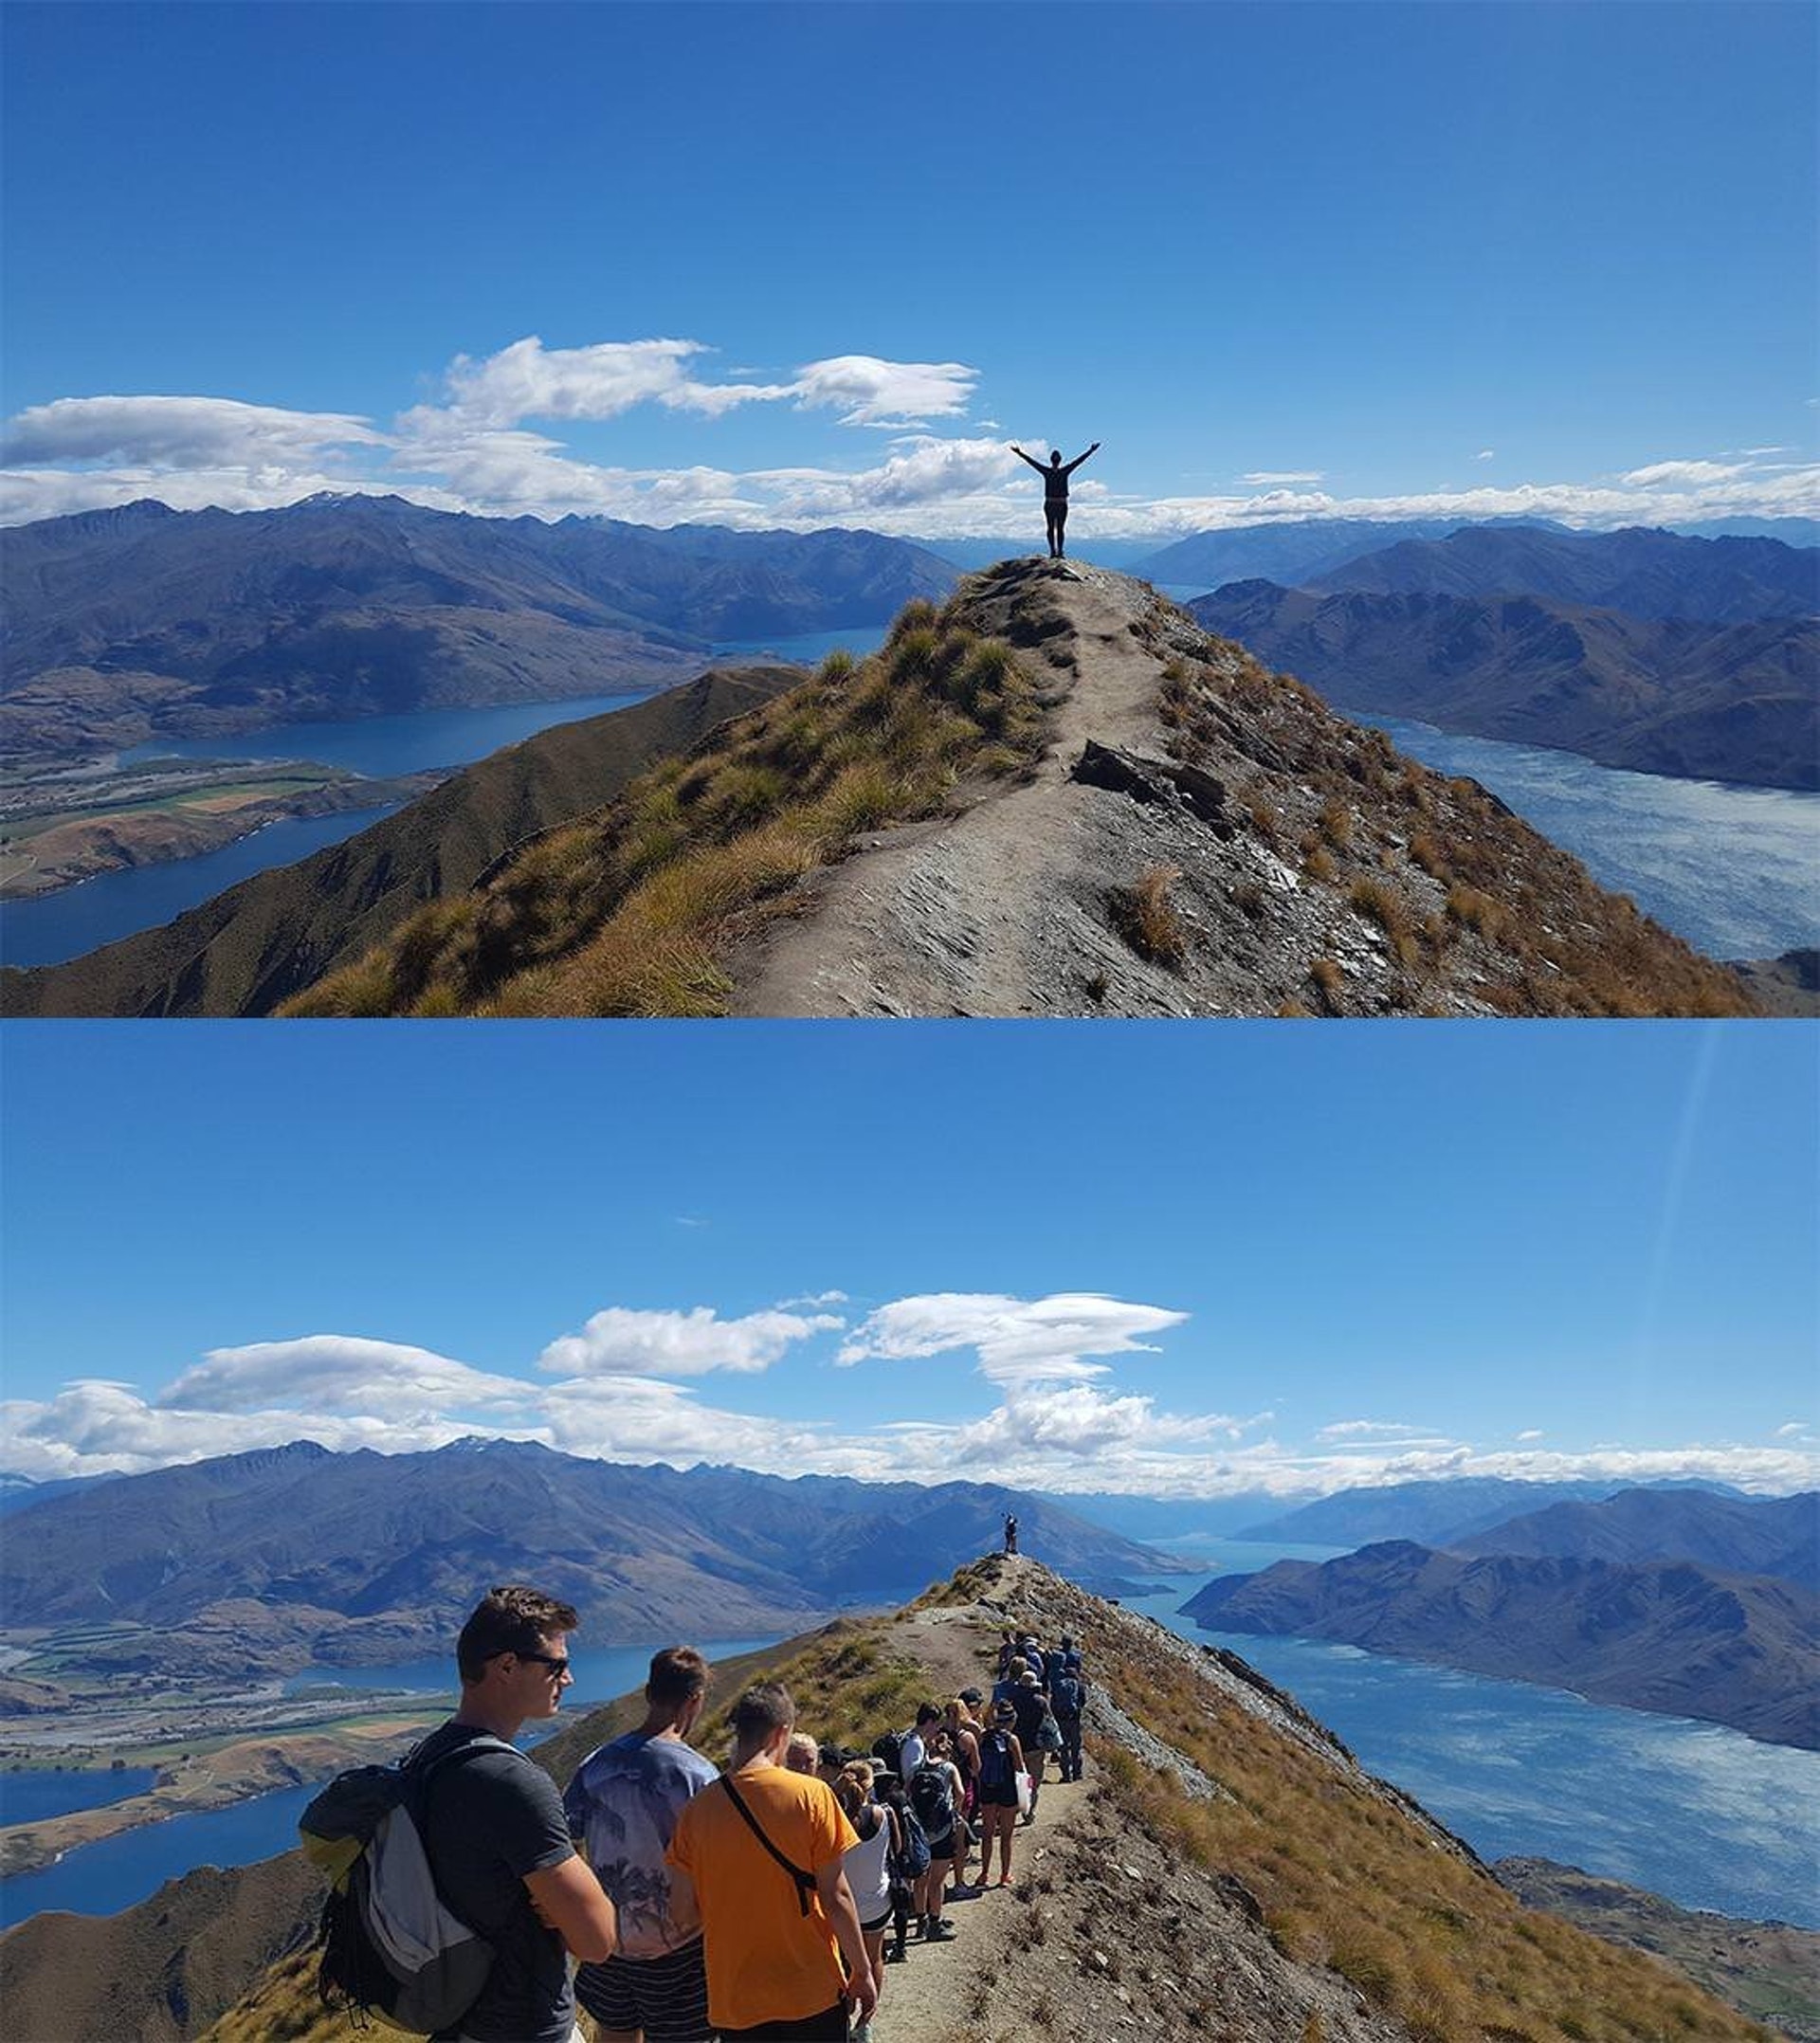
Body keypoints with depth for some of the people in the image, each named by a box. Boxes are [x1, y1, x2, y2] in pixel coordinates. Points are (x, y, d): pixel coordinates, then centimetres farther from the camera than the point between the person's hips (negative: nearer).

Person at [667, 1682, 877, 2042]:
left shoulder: (698, 1809, -7)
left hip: (733, 1999, 2)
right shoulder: (811, 1795, -14)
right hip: (810, 1994, -2)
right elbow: (835, 1896, -10)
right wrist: (862, 1972, 2)